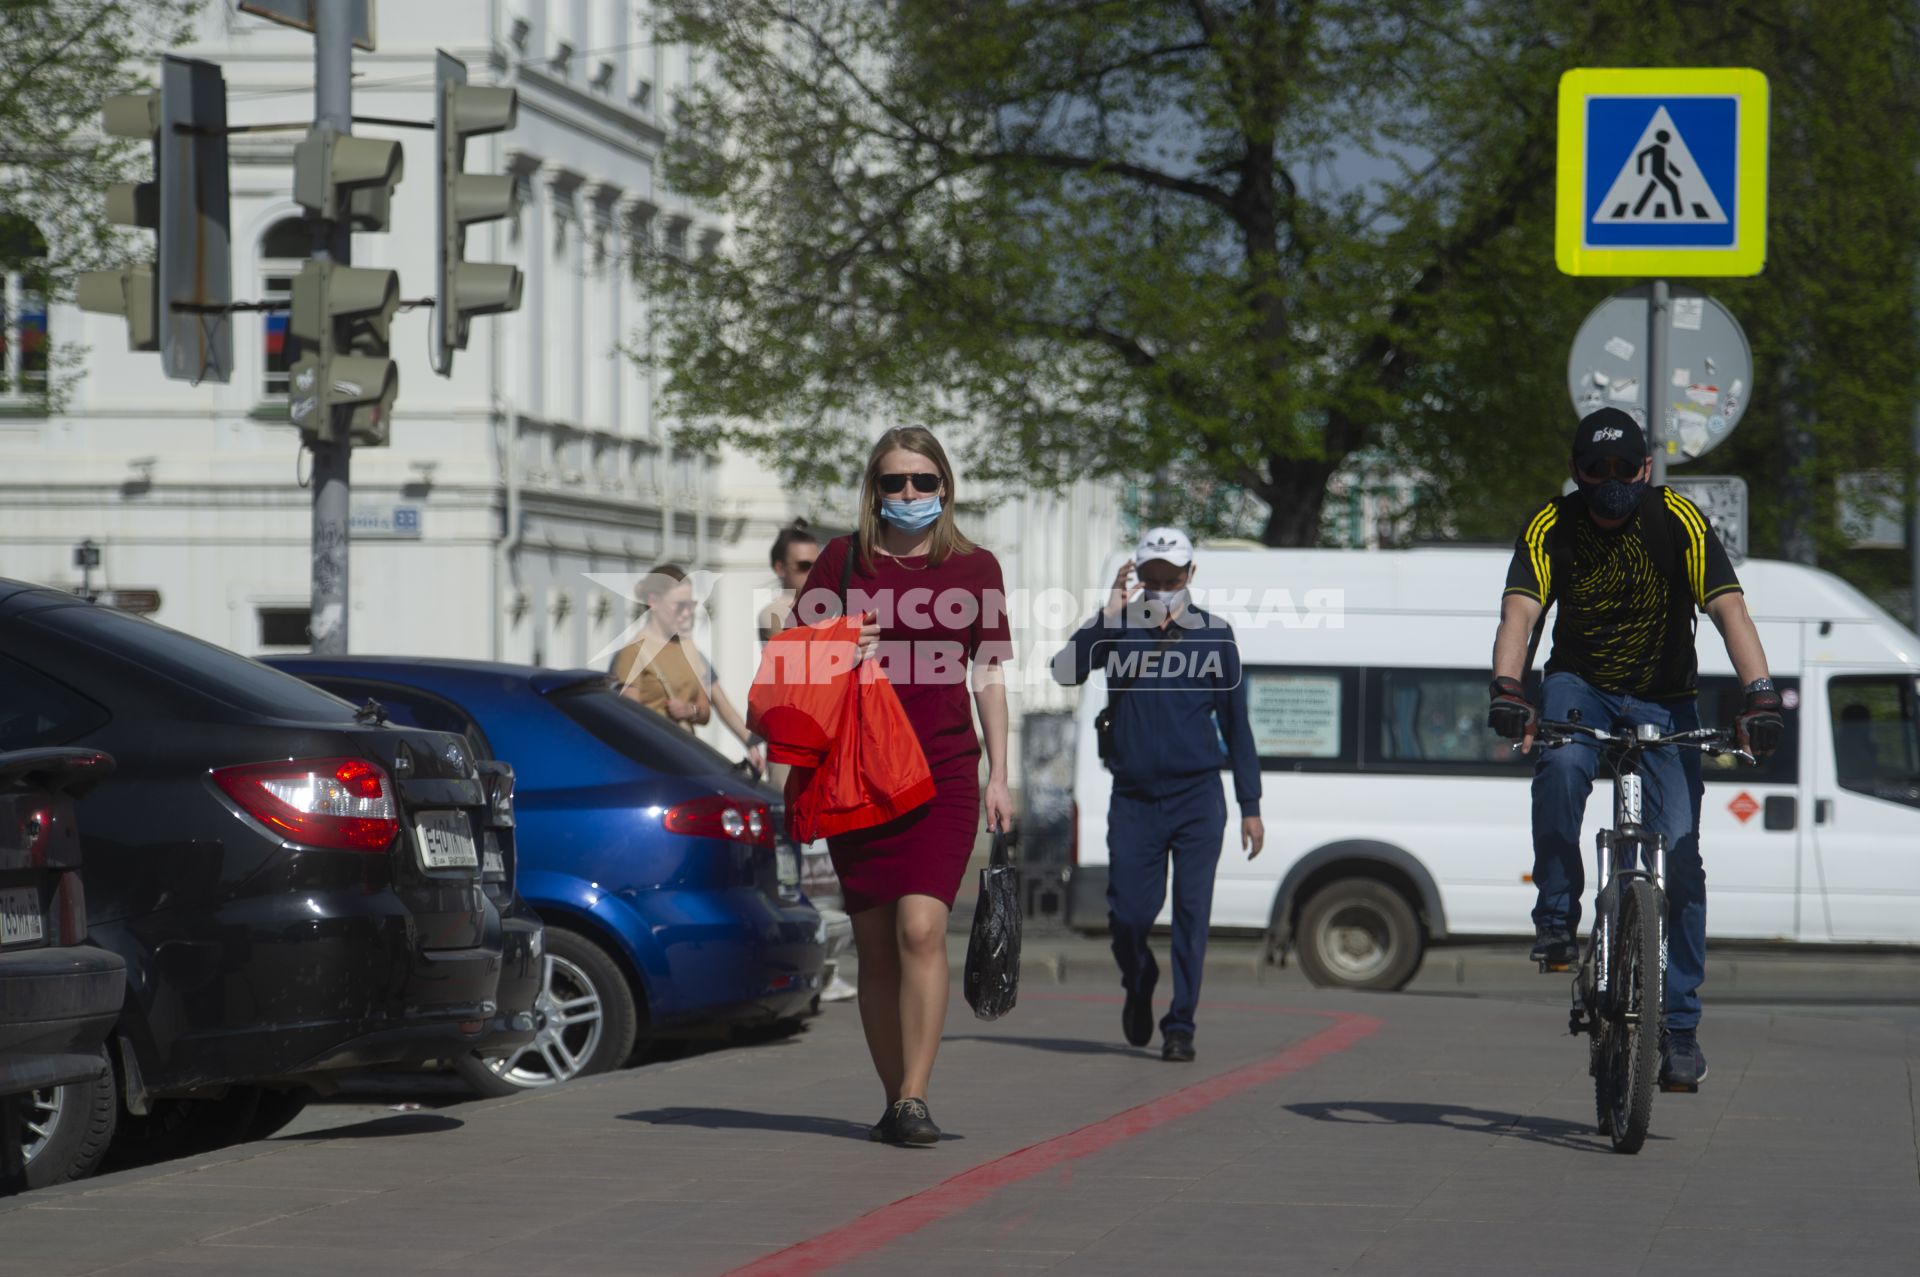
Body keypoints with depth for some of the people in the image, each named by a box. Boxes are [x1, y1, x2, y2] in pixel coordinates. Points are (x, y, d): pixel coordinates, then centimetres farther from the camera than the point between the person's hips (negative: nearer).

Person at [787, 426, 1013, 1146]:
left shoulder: (974, 567, 7)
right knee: (874, 944, 4)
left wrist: (999, 776, 5)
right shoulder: (843, 560, 8)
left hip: (944, 770, -2)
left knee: (922, 928, -16)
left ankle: (914, 1100, -17)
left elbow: (989, 676, 10)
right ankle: (894, 1098, 15)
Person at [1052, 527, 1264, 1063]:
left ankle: (1180, 1025, 1)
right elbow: (1065, 671, -15)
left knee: (1191, 912, -6)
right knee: (1128, 914, -1)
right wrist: (1108, 613, -21)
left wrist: (1250, 807, 7)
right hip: (1133, 799, 0)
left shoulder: (1213, 636, 4)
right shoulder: (1118, 630, 2)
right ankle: (1138, 985, 29)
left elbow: (1236, 724, 9)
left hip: (1197, 798, 0)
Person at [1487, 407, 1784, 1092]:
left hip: (1663, 701, 0)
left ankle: (1680, 1027, -1)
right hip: (1580, 686, 0)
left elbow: (1729, 608, -23)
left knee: (1679, 857, -10)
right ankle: (1556, 917, -18)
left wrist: (1760, 695, -38)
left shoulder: (1677, 519, -15)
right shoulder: (1551, 526, -13)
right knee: (1562, 763, -36)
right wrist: (1507, 689, -43)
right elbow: (1520, 611, -25)